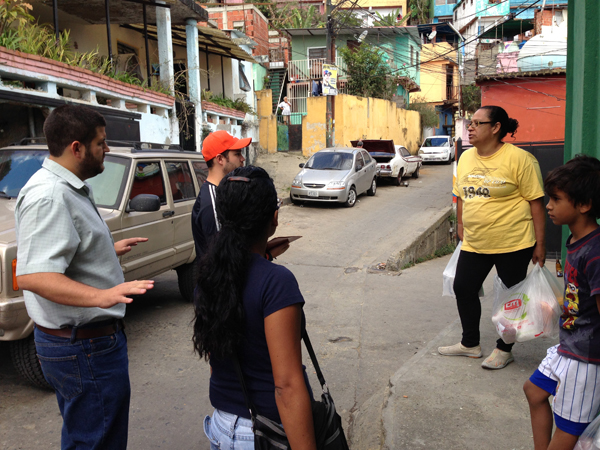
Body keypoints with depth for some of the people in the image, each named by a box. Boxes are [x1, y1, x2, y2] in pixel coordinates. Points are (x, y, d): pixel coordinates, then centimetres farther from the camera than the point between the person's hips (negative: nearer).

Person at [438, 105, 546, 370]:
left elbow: (536, 202, -12)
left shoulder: (518, 159, -13)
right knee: (463, 288, 11)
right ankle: (470, 344, 29)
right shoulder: (466, 158, 6)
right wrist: (460, 227, 16)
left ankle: (504, 349, 26)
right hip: (474, 244, 7)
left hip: (513, 244, -6)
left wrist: (540, 245, -11)